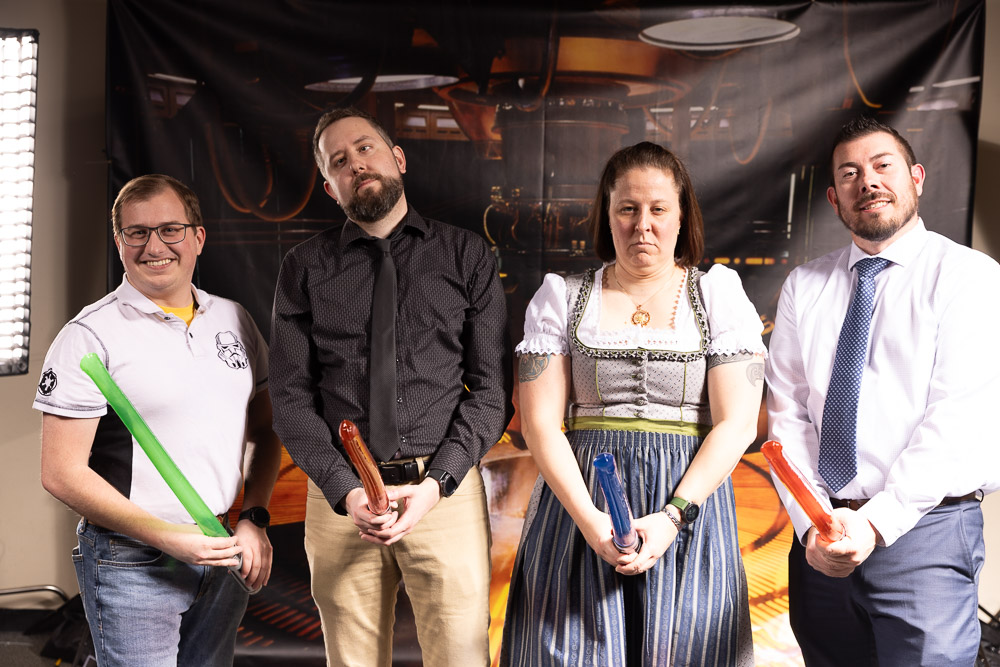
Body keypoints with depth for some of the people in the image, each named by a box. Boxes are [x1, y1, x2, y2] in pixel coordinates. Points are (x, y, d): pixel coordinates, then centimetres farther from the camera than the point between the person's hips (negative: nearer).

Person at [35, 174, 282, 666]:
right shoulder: (91, 335, -10)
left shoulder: (234, 320, 7)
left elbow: (263, 431, 14)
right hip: (132, 565, -5)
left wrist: (254, 520, 0)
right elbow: (62, 473, -13)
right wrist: (169, 537, -17)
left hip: (223, 555, 5)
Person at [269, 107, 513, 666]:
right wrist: (346, 491, -11)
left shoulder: (468, 256, 5)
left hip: (447, 490, -1)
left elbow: (492, 387, 0)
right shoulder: (305, 269, 7)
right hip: (340, 495, 1)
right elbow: (291, 396, 2)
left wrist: (436, 483, -11)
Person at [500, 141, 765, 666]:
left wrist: (672, 517, -13)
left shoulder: (719, 296, 5)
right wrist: (589, 519, -12)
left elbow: (737, 425, -2)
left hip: (687, 507, 0)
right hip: (577, 500, 1)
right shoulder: (561, 298, 7)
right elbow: (540, 422, 0)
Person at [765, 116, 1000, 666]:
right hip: (818, 538, 4)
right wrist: (811, 521, -8)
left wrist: (876, 522, -18)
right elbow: (786, 410, 4)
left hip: (923, 530, -3)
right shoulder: (804, 286, 10)